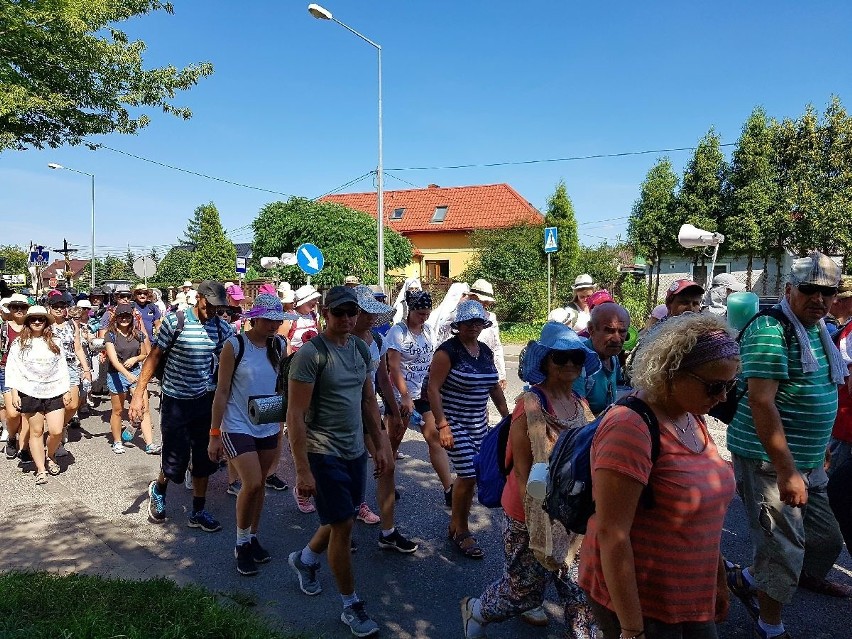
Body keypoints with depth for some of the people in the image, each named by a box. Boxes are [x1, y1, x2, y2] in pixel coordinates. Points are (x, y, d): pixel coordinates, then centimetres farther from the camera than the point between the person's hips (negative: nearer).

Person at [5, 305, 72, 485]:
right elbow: (12, 369, 2)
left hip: (54, 392, 1)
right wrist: (14, 393, -4)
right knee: (36, 432, 3)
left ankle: (50, 456, 24)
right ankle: (41, 470, 11)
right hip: (30, 393, -1)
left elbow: (63, 367, 9)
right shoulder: (19, 343, 2)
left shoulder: (55, 342, 7)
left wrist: (66, 391, 6)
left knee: (56, 431, -5)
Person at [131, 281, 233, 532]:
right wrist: (139, 393, -9)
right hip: (176, 400, -3)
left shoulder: (222, 328, -2)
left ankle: (198, 512, 25)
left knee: (204, 459, 10)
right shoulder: (174, 321, -11)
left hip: (206, 400, 3)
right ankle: (157, 490, 38)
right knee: (175, 459, 4)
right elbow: (154, 356, -6)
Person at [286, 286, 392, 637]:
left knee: (341, 519, 19)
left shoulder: (361, 349, 5)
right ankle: (351, 606, 19)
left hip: (356, 451, 7)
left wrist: (381, 446, 11)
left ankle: (304, 559, 48)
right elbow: (295, 415, -17)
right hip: (324, 453, -7)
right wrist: (302, 470, -19)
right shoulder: (310, 354, -17)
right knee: (342, 526, 0)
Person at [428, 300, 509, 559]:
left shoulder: (486, 352, 8)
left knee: (469, 476, 9)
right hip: (454, 423, -6)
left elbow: (494, 386, 18)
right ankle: (461, 532, 12)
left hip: (479, 424, 7)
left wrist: (507, 417, 15)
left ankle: (456, 523, 28)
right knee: (468, 475, -8)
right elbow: (433, 388, -16)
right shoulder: (448, 351, -13)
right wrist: (442, 425, -22)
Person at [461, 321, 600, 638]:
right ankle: (475, 611, 39)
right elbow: (522, 471, -18)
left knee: (579, 588, 17)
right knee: (523, 589, 12)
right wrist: (539, 525, -18)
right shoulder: (530, 406, -19)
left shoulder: (581, 404, 2)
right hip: (534, 516, -6)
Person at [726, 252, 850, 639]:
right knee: (783, 549, 1)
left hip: (807, 461, 9)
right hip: (770, 461, -9)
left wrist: (817, 458, 18)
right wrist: (786, 471, -26)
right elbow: (761, 402, -25)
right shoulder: (771, 330, -18)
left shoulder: (819, 330, 11)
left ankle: (748, 579, 35)